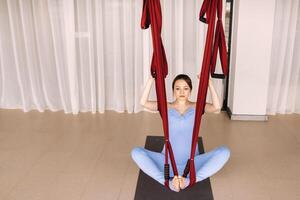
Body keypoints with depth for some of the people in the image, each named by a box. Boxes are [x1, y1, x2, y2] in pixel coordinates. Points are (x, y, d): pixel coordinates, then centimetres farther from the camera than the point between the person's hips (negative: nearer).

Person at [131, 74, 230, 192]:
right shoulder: (166, 107, 3)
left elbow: (216, 108, -16)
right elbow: (143, 103, -13)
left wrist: (209, 84, -21)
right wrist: (151, 79, -19)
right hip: (168, 162, 0)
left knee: (224, 152, -23)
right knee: (136, 152, -23)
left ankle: (188, 181, -26)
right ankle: (168, 182, -26)